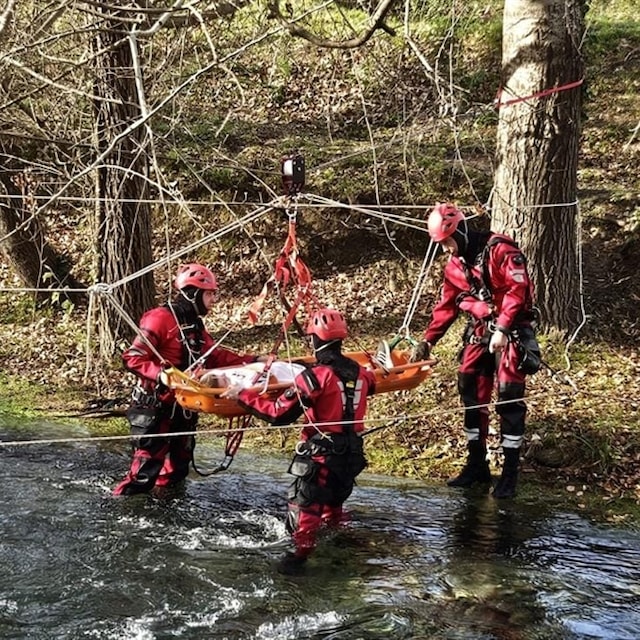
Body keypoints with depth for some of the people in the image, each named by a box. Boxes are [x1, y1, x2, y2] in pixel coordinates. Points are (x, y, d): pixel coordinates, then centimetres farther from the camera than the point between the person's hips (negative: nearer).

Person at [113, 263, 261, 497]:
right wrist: (160, 374, -34)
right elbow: (133, 358, -20)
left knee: (179, 463, 16)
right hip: (155, 405, -9)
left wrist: (252, 362, 9)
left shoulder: (195, 325, 12)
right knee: (148, 462, -9)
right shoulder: (160, 318, -16)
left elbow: (215, 356, 15)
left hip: (183, 405, 9)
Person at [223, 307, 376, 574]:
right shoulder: (359, 373, 0)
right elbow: (371, 382, 28)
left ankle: (300, 554, -6)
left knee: (304, 503, 2)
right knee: (334, 501, 29)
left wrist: (243, 395, -10)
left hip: (321, 454, -7)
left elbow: (279, 413, -19)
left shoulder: (315, 377, -20)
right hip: (352, 453, 7)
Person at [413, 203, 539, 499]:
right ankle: (477, 464, 19)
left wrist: (502, 329, -25)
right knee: (472, 396, 8)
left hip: (511, 330, -7)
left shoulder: (499, 249, -16)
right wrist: (428, 340, 9)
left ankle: (510, 472, -1)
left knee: (509, 398, -8)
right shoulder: (455, 264, 8)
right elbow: (446, 305, 15)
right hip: (480, 330, 8)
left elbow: (517, 289, -21)